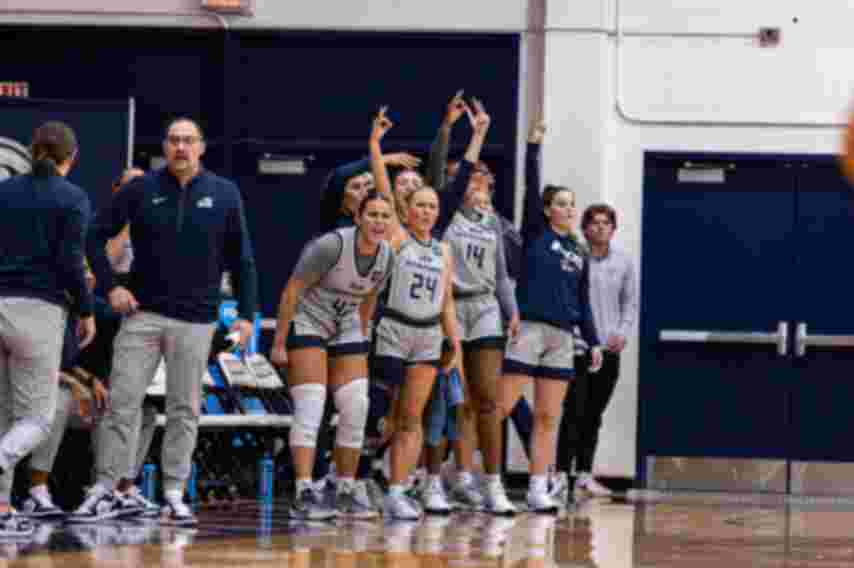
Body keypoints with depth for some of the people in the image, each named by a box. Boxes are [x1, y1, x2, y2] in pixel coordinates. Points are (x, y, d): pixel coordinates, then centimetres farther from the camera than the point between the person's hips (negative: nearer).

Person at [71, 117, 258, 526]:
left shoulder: (224, 194, 2)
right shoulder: (141, 190, 0)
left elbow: (241, 258, 6)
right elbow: (97, 234, 6)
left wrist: (246, 313, 0)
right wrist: (110, 285, -4)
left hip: (196, 321, 1)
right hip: (143, 313, 0)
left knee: (184, 410, 4)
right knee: (122, 402, -4)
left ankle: (174, 496, 10)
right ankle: (104, 490, 0)